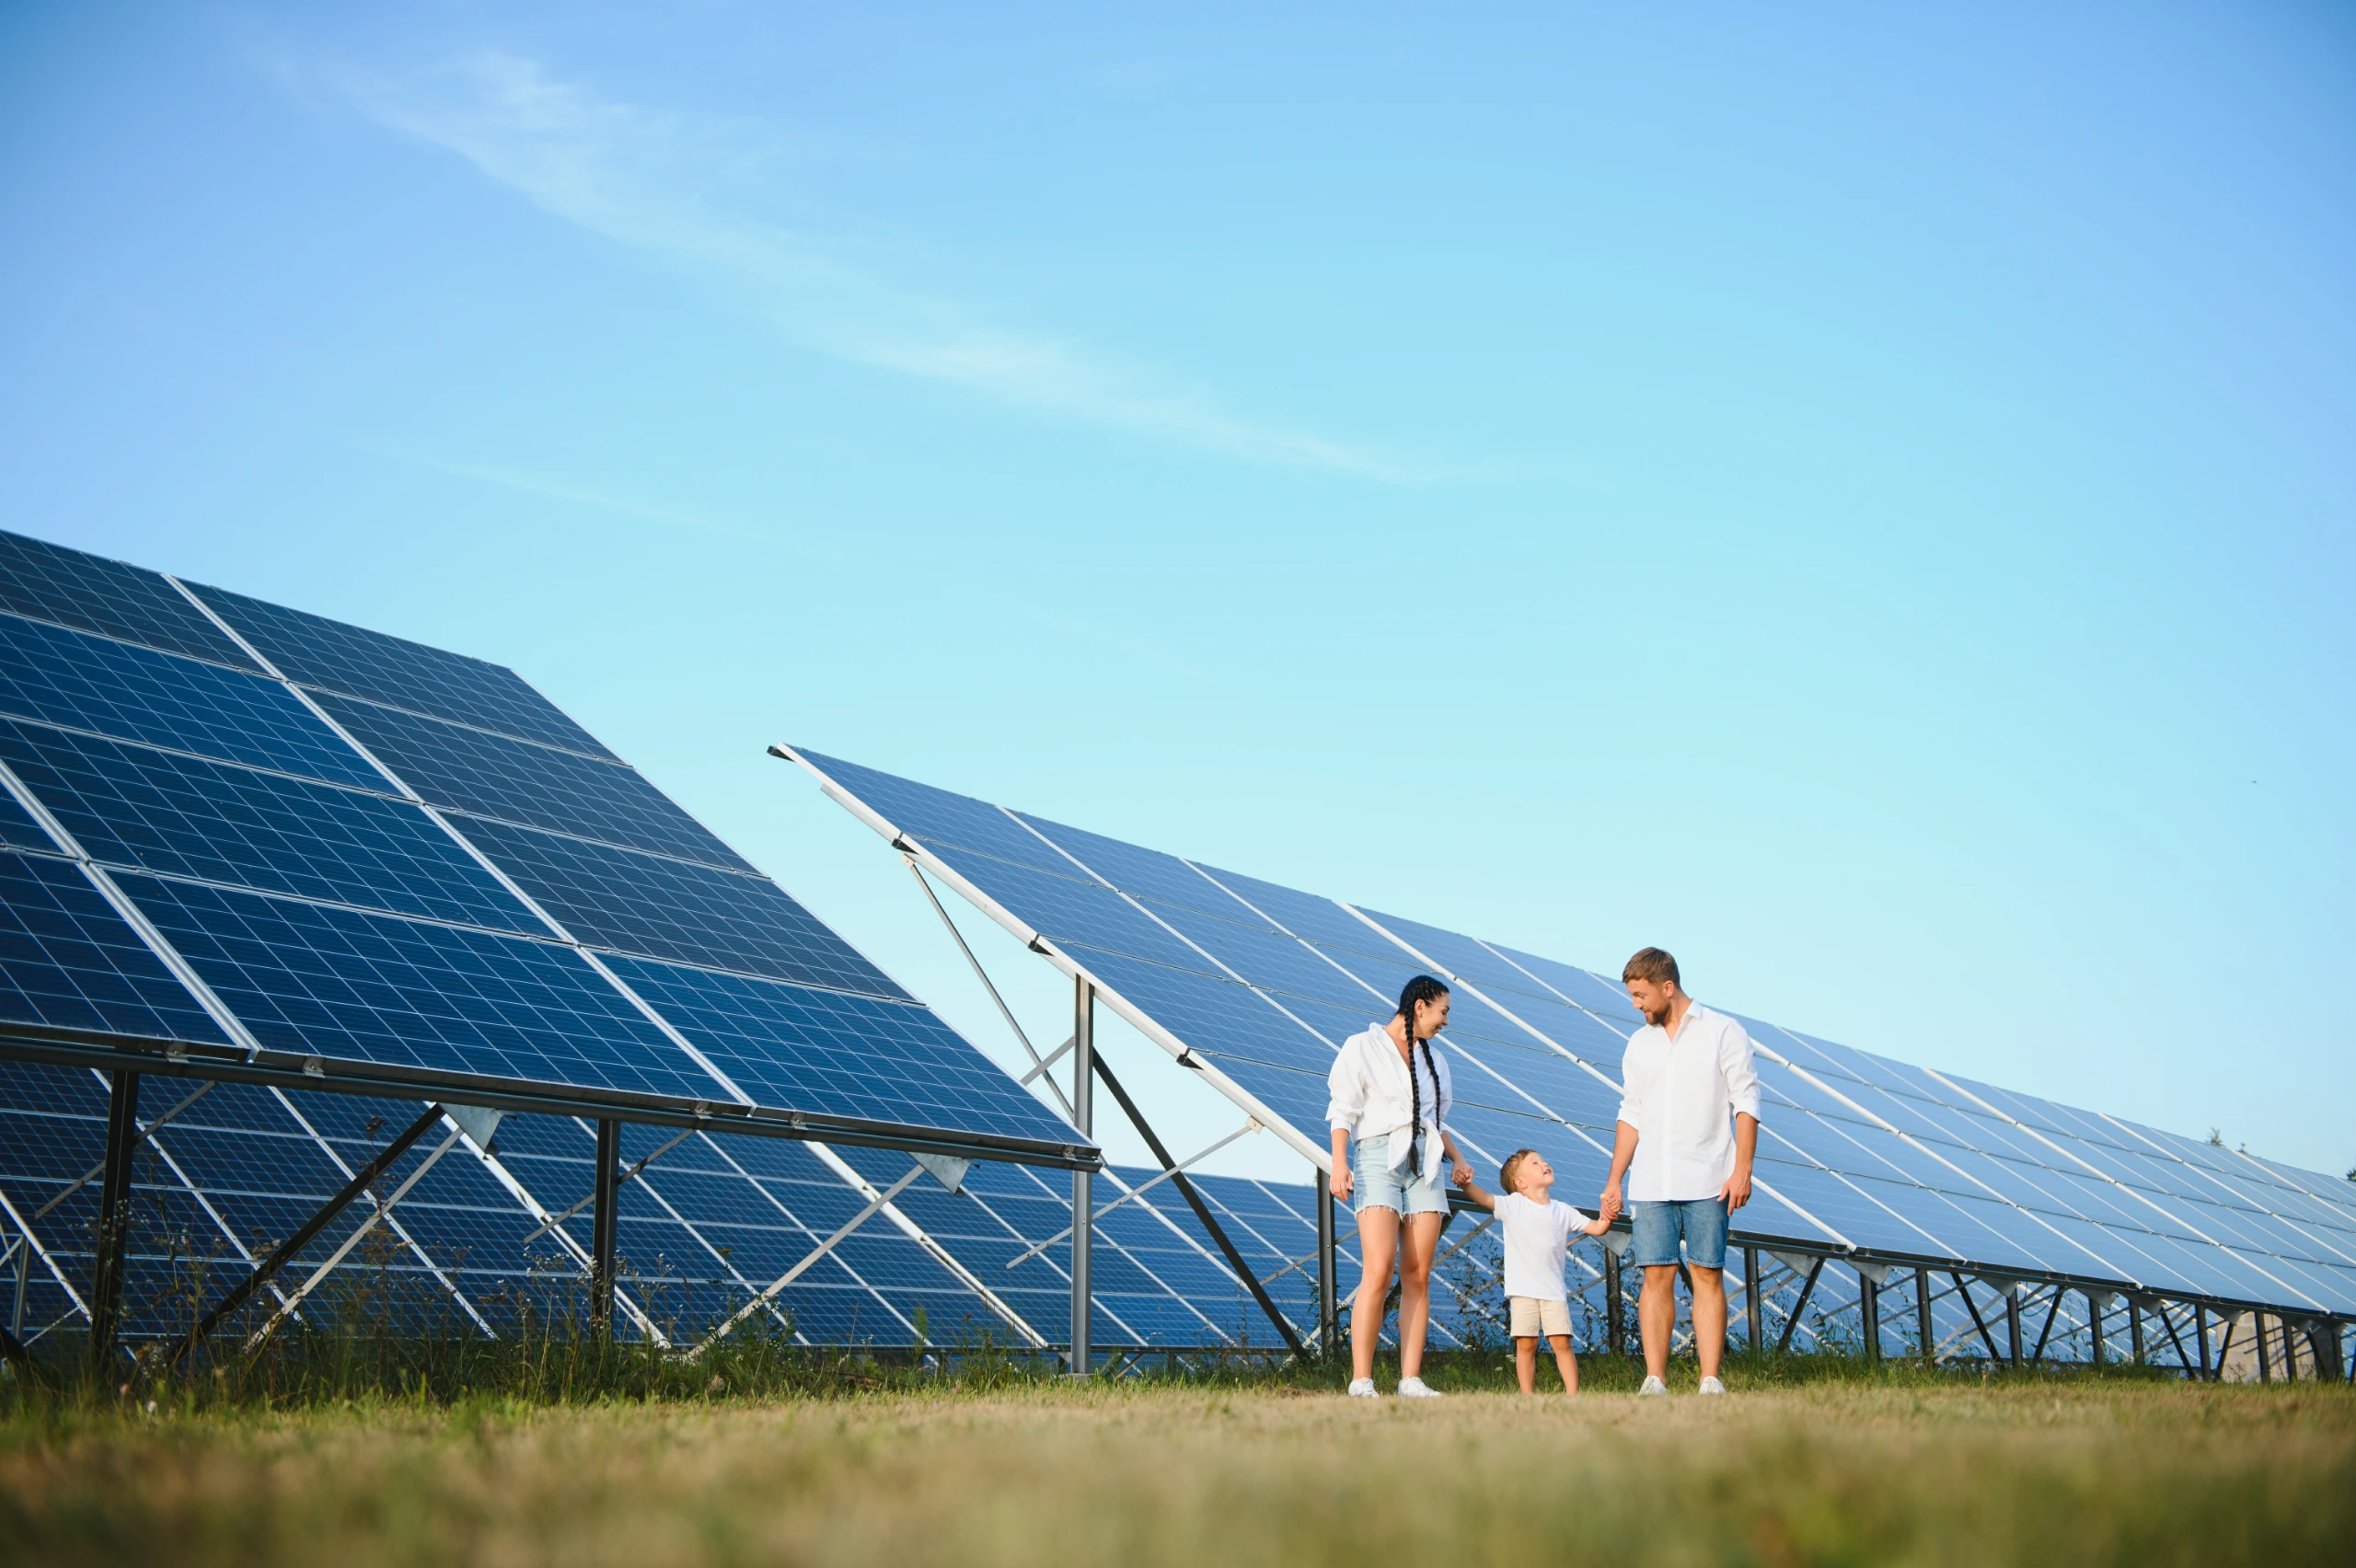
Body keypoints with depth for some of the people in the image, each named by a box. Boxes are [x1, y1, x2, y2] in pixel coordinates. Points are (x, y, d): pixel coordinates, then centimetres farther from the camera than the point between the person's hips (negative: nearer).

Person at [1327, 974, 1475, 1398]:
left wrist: (1457, 1158, 11)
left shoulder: (1433, 1061, 21)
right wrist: (1339, 1163, -16)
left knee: (1417, 1277, -2)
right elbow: (1343, 1111, -4)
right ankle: (1361, 1381, -17)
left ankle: (1411, 1380, -1)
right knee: (1378, 1272, -17)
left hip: (1425, 1165, 6)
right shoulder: (1362, 1048, 3)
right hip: (1378, 1159, -6)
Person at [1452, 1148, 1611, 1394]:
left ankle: (1572, 1395, -1)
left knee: (1561, 1342, -5)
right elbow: (1485, 1199, -11)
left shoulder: (1563, 1211, 13)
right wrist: (1466, 1184, -30)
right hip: (1523, 1290, -2)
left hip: (1554, 1291, 2)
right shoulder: (1513, 1205, 3)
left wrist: (1607, 1217, -9)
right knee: (1526, 1345, -2)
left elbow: (1596, 1228, 13)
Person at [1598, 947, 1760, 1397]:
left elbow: (1746, 1103, -2)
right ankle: (1654, 1383, -1)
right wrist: (1614, 1180, 13)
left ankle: (1710, 1383, -2)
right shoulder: (1639, 1044, 15)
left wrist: (1742, 1170, -10)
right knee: (1656, 1276, -1)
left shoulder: (1723, 1032, 2)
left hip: (1707, 1182, -4)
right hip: (1651, 1184, 4)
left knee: (1707, 1276, -3)